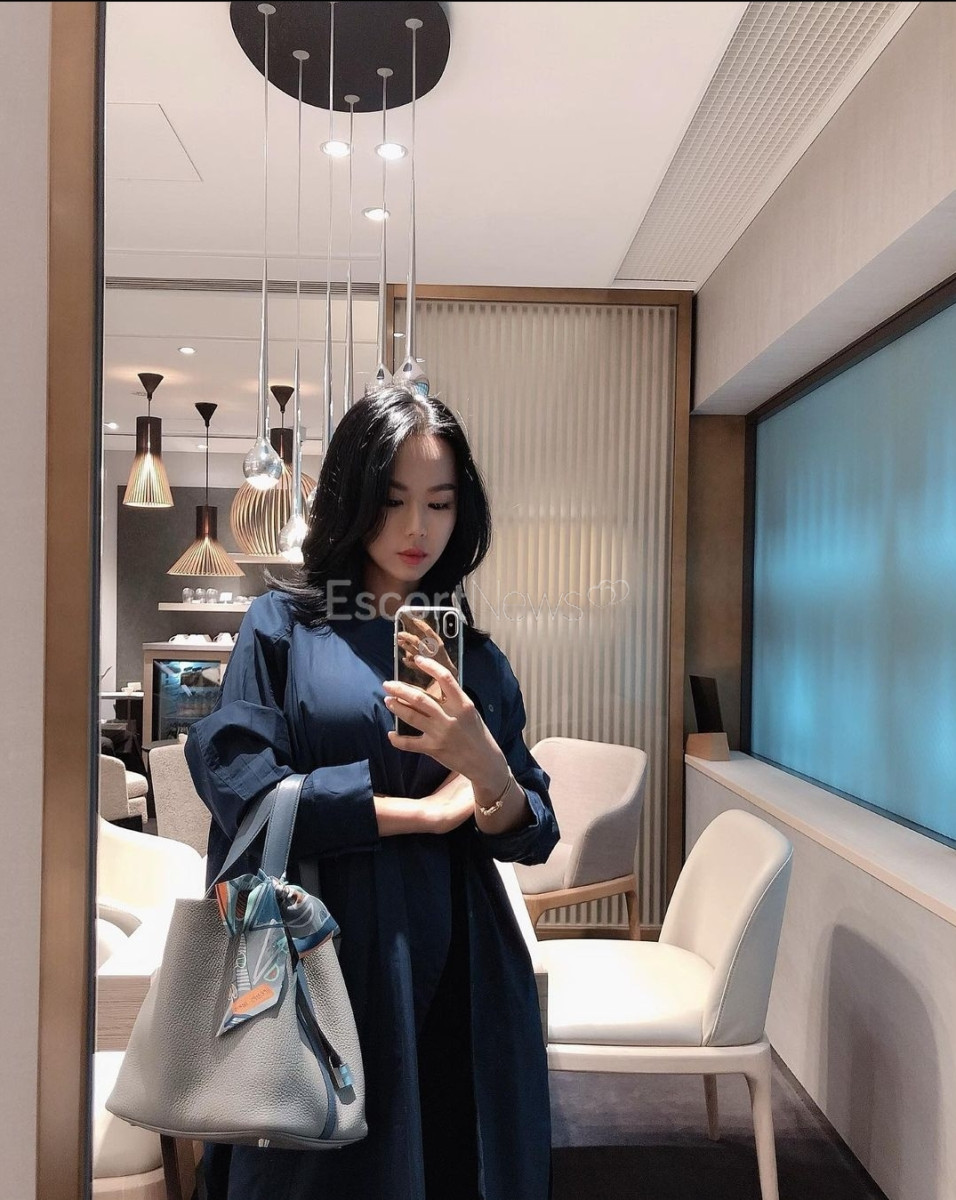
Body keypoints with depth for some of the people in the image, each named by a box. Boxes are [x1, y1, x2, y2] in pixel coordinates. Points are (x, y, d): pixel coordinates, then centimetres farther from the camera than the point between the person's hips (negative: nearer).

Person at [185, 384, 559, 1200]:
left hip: (456, 976, 3)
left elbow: (531, 837, 4)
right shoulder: (283, 625, -2)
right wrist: (428, 810, -9)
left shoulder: (477, 656, 7)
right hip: (323, 964, -3)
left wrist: (486, 766, -19)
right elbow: (245, 792, -13)